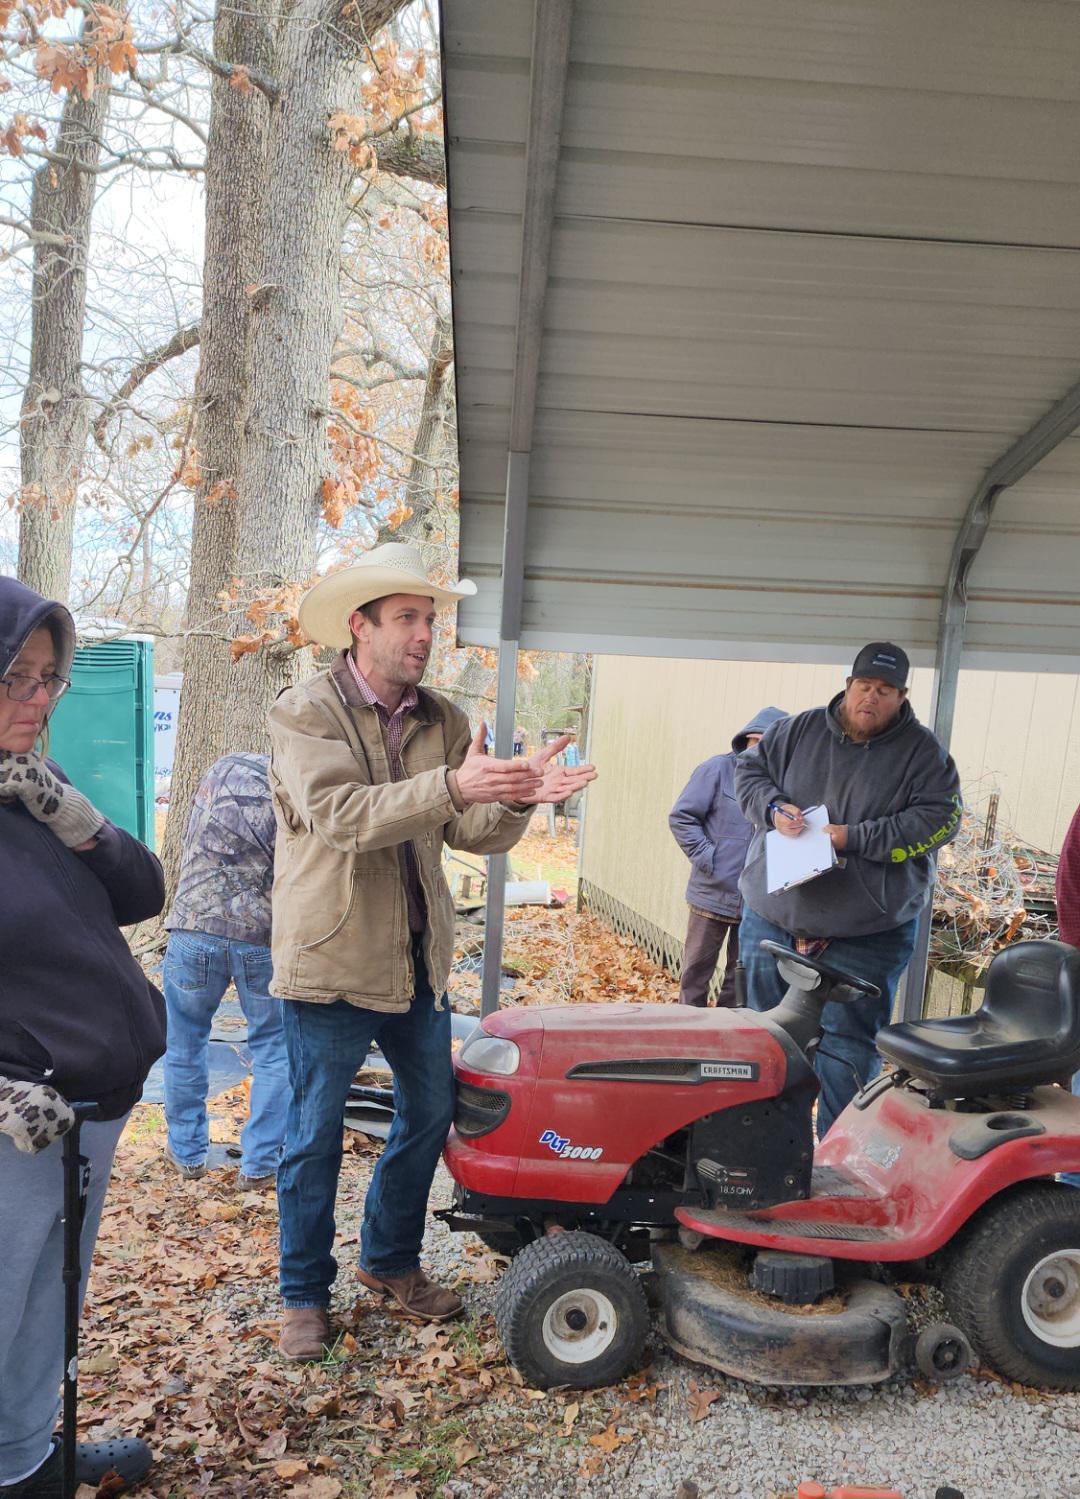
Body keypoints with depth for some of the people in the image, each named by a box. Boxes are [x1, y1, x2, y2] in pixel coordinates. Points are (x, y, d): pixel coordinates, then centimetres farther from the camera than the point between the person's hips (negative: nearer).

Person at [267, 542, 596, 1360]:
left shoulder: (443, 722, 4)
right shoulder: (304, 712, -12)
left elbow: (472, 833, -2)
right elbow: (343, 815, -27)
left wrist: (518, 797, -23)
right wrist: (451, 785, -39)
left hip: (419, 958, 6)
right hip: (333, 962, -5)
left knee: (430, 1114, 17)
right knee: (315, 1138, 8)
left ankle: (391, 1260, 39)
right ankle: (306, 1294, 29)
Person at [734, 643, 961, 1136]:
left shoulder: (921, 752, -3)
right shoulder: (799, 730, 5)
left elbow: (939, 818, -11)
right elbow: (749, 769, 13)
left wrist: (855, 838, -18)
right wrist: (773, 807, -9)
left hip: (864, 934, -3)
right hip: (773, 918, 4)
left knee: (846, 1047, 0)